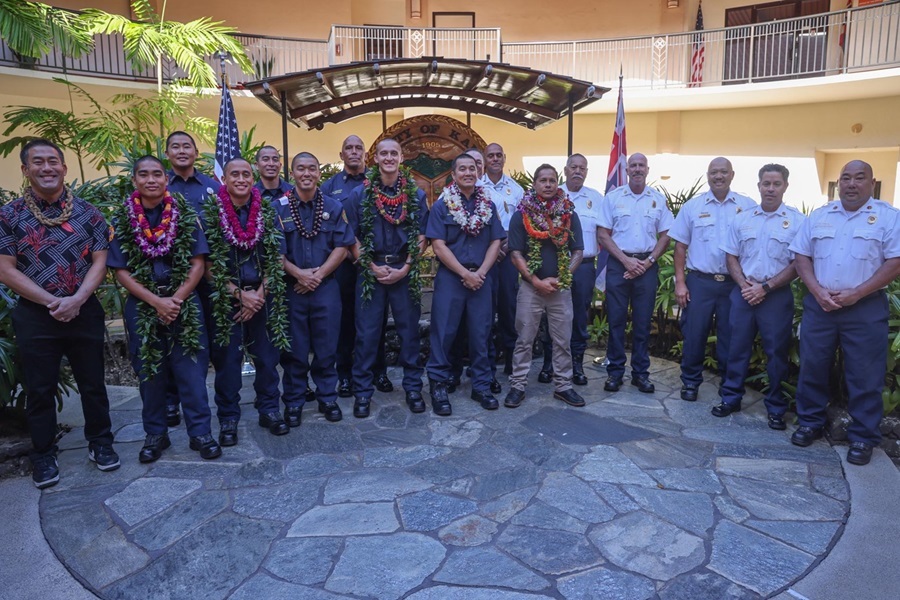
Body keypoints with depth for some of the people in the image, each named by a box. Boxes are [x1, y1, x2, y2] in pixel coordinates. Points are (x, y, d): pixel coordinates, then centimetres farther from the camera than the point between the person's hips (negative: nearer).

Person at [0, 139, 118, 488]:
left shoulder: (87, 213, 3)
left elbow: (99, 261, -1)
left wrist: (76, 300, -15)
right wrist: (52, 302, -14)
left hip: (85, 312, 1)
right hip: (35, 317, -1)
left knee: (93, 383, 11)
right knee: (40, 389, 9)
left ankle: (100, 442, 27)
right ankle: (43, 455, 24)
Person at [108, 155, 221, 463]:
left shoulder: (185, 213, 0)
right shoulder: (122, 218, 1)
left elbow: (197, 263, -3)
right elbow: (121, 271, -2)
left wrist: (176, 299, -13)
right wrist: (156, 301, -13)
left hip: (185, 304, -1)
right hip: (142, 307, 1)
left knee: (191, 370, 1)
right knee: (150, 373, 10)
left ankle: (200, 432, 13)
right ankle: (155, 434, 24)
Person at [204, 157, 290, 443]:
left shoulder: (267, 212, 3)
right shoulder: (211, 214, -3)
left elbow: (277, 258, 2)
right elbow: (208, 265, -6)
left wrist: (260, 293, -9)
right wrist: (241, 294, -12)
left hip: (264, 298, 2)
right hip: (226, 299, -2)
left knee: (267, 356, 8)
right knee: (227, 361, 6)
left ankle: (269, 409, 24)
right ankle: (228, 418, 19)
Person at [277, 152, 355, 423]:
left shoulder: (334, 207, 5)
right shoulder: (278, 207, 1)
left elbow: (342, 247, 0)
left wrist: (318, 274, -9)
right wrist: (299, 274, -13)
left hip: (326, 287, 1)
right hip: (290, 287, -1)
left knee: (326, 346, 7)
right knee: (294, 347, 6)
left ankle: (327, 397, 21)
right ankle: (294, 401, 19)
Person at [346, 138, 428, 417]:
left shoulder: (416, 195, 4)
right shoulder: (360, 194, 2)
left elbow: (421, 237, 3)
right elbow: (352, 238, 1)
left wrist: (405, 268, -8)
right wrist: (373, 267, -8)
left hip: (405, 271, 1)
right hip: (370, 270, -1)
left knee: (409, 331, 8)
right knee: (367, 333, 3)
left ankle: (413, 388, 21)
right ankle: (362, 393, 13)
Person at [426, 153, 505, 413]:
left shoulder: (488, 205, 10)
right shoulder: (442, 205, 0)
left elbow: (495, 242, 6)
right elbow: (438, 245, -8)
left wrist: (480, 273, -8)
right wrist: (465, 274, -12)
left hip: (481, 278, 3)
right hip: (450, 277, -3)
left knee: (480, 333, 8)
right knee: (444, 332, 0)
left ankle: (481, 385, 19)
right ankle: (438, 384, 12)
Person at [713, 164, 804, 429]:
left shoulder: (797, 221, -4)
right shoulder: (742, 219, 6)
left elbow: (798, 264, -7)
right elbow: (731, 257, 9)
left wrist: (765, 287, -13)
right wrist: (744, 285, -7)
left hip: (777, 295, -3)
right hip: (743, 293, 3)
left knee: (776, 352, 6)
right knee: (737, 347, 9)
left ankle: (776, 408, 19)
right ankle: (731, 398, 22)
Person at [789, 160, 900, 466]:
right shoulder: (818, 217, 9)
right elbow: (801, 257, 7)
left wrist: (856, 294, -15)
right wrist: (818, 292, -7)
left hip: (866, 308, -3)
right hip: (819, 305, 3)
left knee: (865, 375, 3)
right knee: (812, 367, 9)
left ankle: (863, 437, 15)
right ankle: (810, 423, 24)